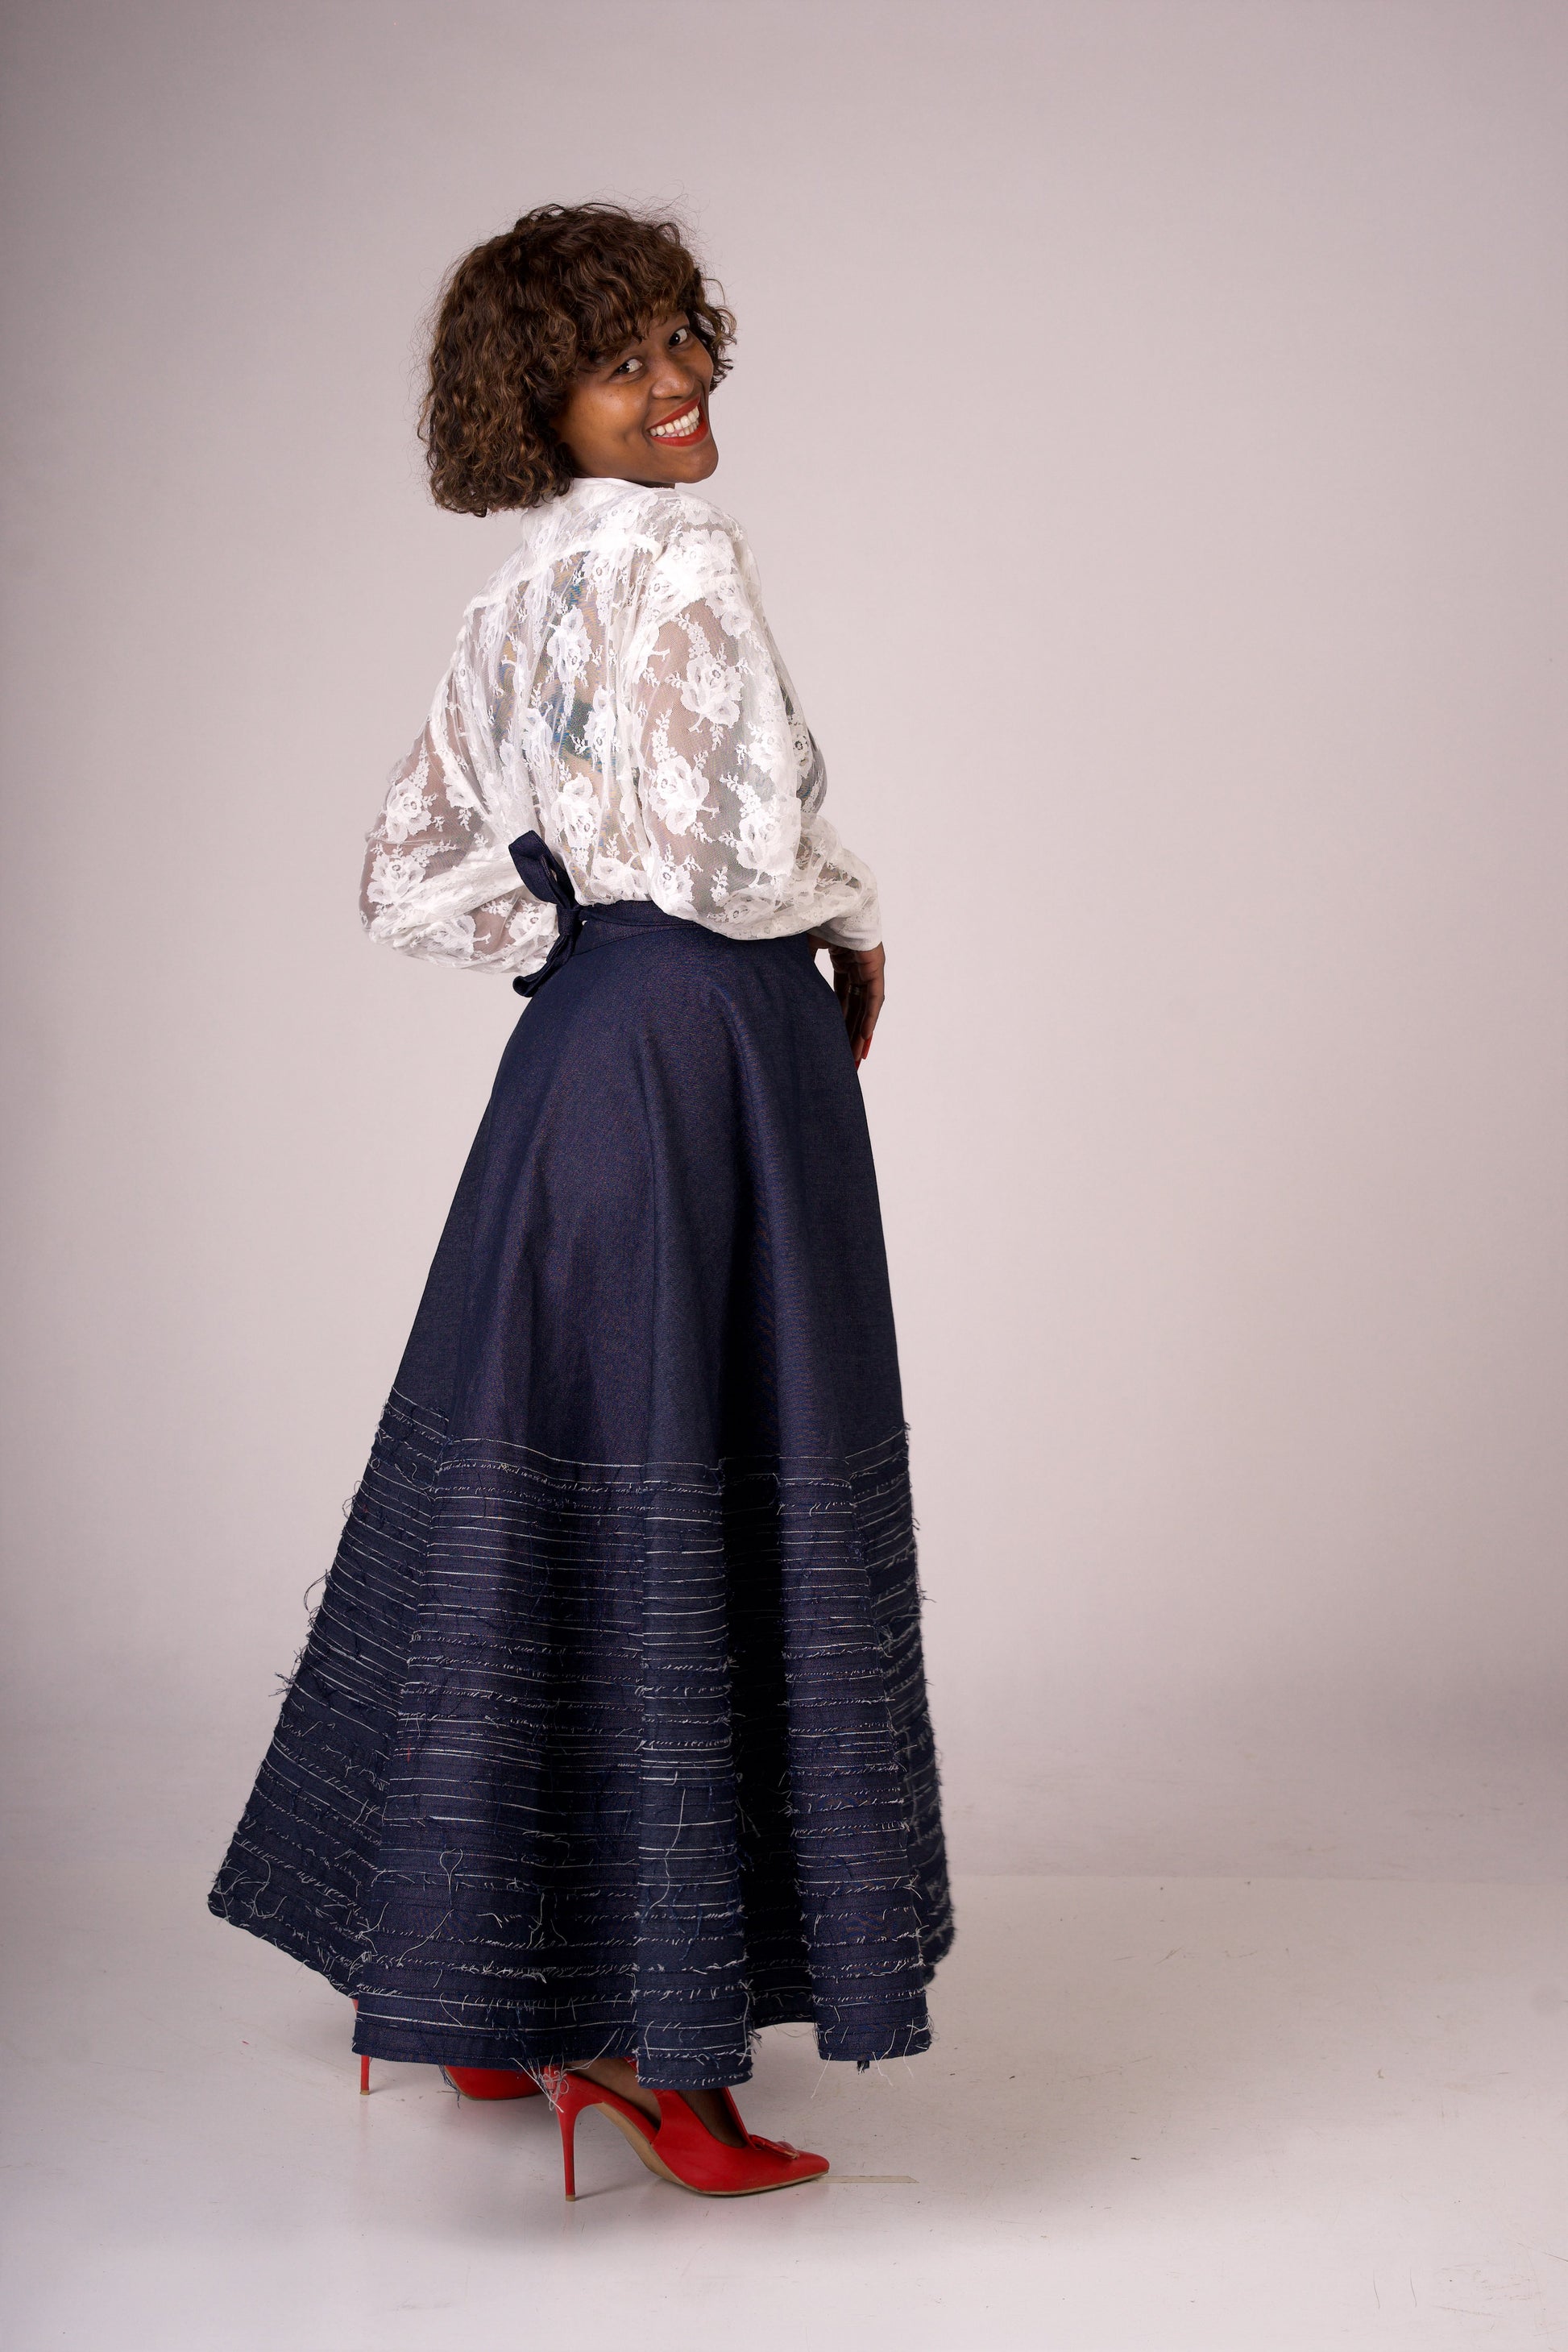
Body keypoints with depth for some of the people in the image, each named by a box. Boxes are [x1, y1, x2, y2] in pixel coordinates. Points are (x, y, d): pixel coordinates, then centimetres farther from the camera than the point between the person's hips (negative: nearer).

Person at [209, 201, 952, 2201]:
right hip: (710, 1056, -9)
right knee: (686, 1533, -4)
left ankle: (500, 2009, 26)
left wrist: (577, 932, 12)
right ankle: (666, 2054, 5)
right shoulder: (678, 558, -11)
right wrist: (855, 928, -1)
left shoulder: (517, 598, 15)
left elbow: (407, 880, 17)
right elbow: (723, 849, -20)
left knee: (547, 1501, 14)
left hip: (578, 1058, 9)